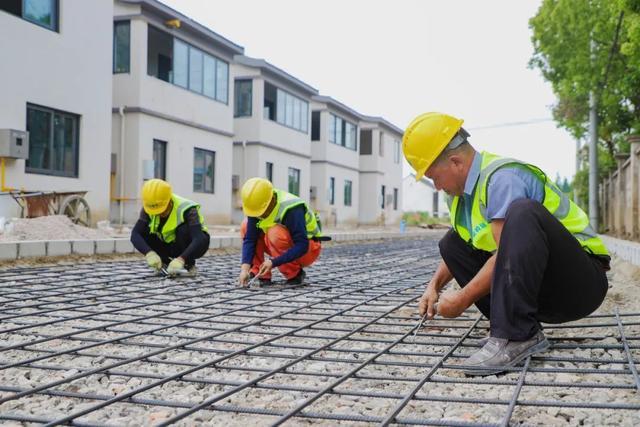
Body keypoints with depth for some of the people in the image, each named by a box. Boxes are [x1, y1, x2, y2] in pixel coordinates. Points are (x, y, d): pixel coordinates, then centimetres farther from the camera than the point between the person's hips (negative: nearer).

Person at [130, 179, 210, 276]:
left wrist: (181, 259, -55)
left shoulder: (185, 209, -31)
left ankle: (189, 266, -14)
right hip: (169, 244, 4)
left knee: (183, 229, -35)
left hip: (193, 246, -4)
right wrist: (149, 253, -44)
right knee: (143, 233, -20)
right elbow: (135, 234, -27)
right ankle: (166, 263, -1)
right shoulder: (148, 210, -17)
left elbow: (199, 240, -42)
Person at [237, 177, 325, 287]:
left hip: (309, 249, -6)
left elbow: (302, 246, -33)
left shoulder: (291, 209, -32)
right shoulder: (256, 207, -14)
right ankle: (260, 274, -9)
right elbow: (249, 239, -15)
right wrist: (245, 268, -28)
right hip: (287, 250, 7)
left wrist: (273, 262, -37)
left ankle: (295, 275, -15)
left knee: (276, 233, -35)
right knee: (246, 226, -10)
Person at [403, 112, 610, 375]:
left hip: (581, 279, -9)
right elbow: (457, 250, 21)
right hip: (538, 287, 9)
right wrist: (434, 285, 8)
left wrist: (462, 300, -18)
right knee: (451, 242, 5)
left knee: (522, 212, -34)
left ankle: (517, 335, -33)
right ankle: (511, 323, -5)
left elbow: (508, 252, -26)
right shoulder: (464, 189, 7)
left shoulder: (502, 178, -20)